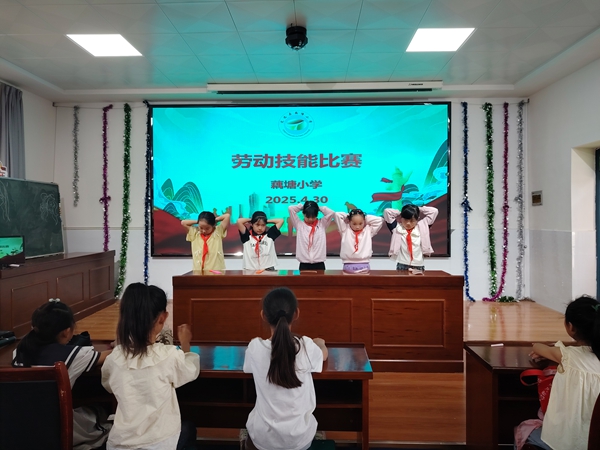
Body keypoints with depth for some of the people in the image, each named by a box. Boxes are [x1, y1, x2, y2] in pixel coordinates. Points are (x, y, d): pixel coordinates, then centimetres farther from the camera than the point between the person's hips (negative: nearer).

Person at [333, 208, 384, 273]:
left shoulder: (368, 230, 10)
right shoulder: (345, 230, 7)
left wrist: (366, 218, 10)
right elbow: (337, 215, 5)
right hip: (348, 266, -1)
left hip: (364, 266, 1)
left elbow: (380, 220, 9)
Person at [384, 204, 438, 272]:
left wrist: (418, 209, 11)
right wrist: (400, 213, 11)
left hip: (419, 266, 1)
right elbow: (386, 211, 4)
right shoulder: (397, 228, 5)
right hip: (402, 265, -1)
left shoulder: (422, 227, 7)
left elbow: (434, 211, 9)